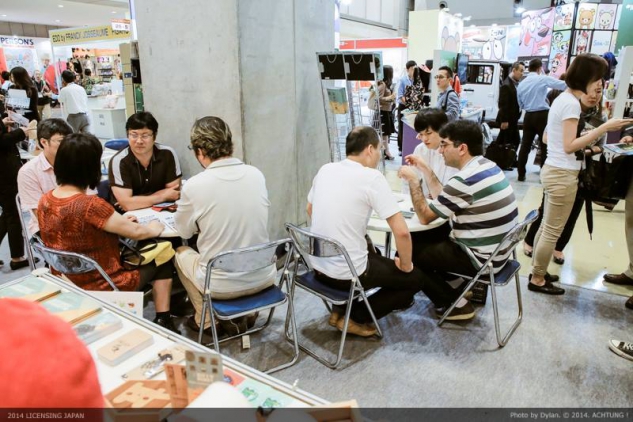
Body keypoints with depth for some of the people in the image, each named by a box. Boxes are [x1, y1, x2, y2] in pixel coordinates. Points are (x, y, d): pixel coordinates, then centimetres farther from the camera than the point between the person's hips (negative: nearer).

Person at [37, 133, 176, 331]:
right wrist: (154, 229, 3)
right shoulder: (90, 205, -31)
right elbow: (136, 232, -17)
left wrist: (118, 222, 11)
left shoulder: (45, 201, -6)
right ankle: (162, 321, 18)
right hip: (101, 286, -8)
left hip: (66, 283, 8)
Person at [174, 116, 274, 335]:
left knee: (181, 252, 25)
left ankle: (206, 320, 29)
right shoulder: (257, 174, -5)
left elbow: (184, 231, 1)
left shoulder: (195, 185, -17)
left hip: (222, 285, -3)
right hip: (263, 277, 4)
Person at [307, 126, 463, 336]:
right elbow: (401, 232, -20)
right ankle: (354, 318, 7)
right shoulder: (372, 177, -16)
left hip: (319, 265, 8)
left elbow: (310, 210, 18)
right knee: (416, 278, 14)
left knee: (372, 252, 35)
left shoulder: (325, 170, 2)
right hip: (347, 273, -7)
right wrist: (406, 265, -2)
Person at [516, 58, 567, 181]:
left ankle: (521, 175, 8)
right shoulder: (543, 79, -7)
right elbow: (564, 85, -13)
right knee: (545, 146, 4)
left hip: (528, 116, 5)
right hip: (542, 116, -5)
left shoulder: (521, 84, 10)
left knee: (525, 146, 7)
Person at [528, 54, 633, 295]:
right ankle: (537, 280, 11)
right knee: (553, 231, 0)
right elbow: (569, 146, -21)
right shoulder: (571, 103, -17)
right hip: (563, 174, -10)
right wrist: (604, 128, -21)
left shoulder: (564, 98, 13)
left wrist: (589, 142, 15)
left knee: (547, 227, 16)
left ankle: (537, 272, 27)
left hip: (554, 170, 10)